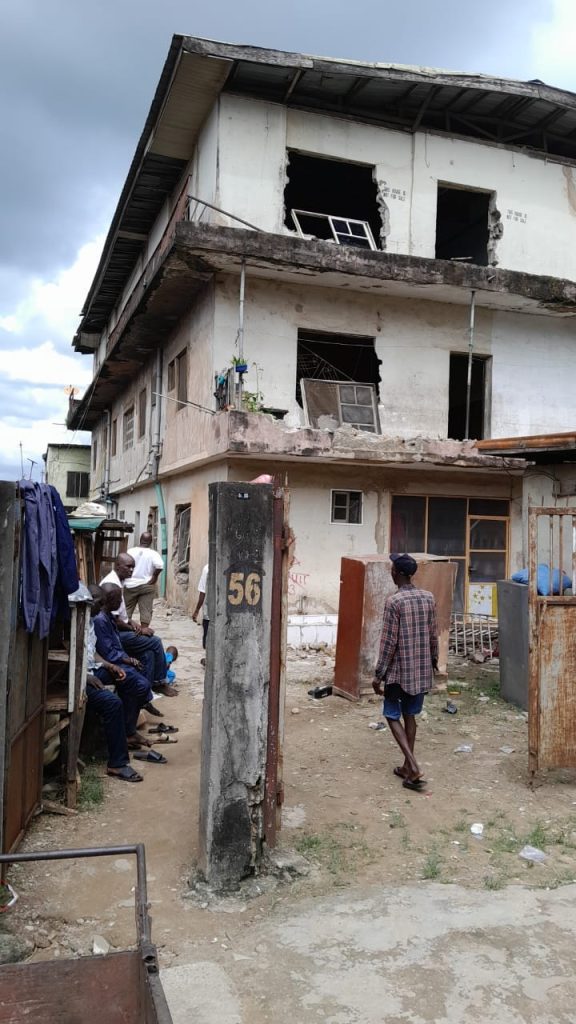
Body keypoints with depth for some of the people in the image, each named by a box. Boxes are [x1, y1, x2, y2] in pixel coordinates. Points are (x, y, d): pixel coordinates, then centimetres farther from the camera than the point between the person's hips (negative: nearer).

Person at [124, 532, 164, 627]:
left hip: (131, 585, 2)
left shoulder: (131, 551, -2)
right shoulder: (153, 553, -7)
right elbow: (160, 566, -23)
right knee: (146, 611, 4)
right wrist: (154, 577, -8)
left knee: (127, 609, 14)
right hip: (147, 586, -1)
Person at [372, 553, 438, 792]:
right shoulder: (428, 598, 1)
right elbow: (433, 634, 9)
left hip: (399, 669, -6)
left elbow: (389, 641, -17)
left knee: (393, 716, 7)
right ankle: (407, 766, 24)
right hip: (422, 668, 6)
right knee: (410, 715, 18)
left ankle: (414, 767, -5)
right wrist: (433, 659, 26)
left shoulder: (394, 601, -17)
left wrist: (379, 674, -11)